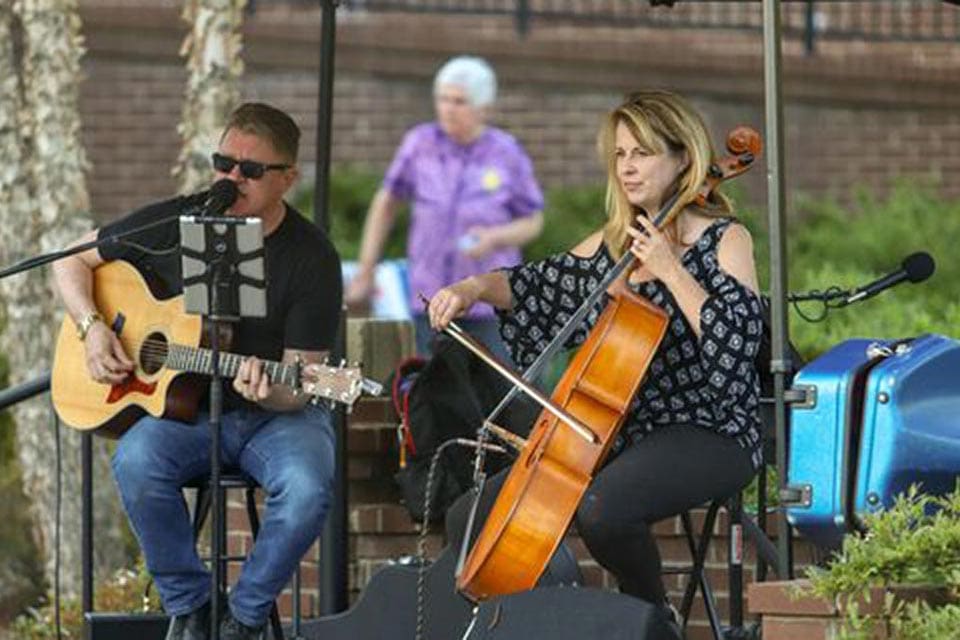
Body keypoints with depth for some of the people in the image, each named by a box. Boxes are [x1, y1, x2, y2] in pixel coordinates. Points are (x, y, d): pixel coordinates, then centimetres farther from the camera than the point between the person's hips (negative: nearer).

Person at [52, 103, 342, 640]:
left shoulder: (312, 258, -9)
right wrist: (93, 329, -6)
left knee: (308, 486, -34)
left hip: (276, 415, -2)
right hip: (182, 406, 2)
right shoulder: (176, 224, 0)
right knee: (137, 462, -32)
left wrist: (266, 391, -35)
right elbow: (74, 259, 11)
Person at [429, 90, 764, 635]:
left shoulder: (726, 241, -3)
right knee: (471, 521, -4)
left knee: (600, 509, -38)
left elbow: (736, 340, -16)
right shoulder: (613, 242, 16)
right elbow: (540, 285, 21)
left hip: (709, 431, -7)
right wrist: (475, 288, 3)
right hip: (621, 428, 7)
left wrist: (670, 270, -19)